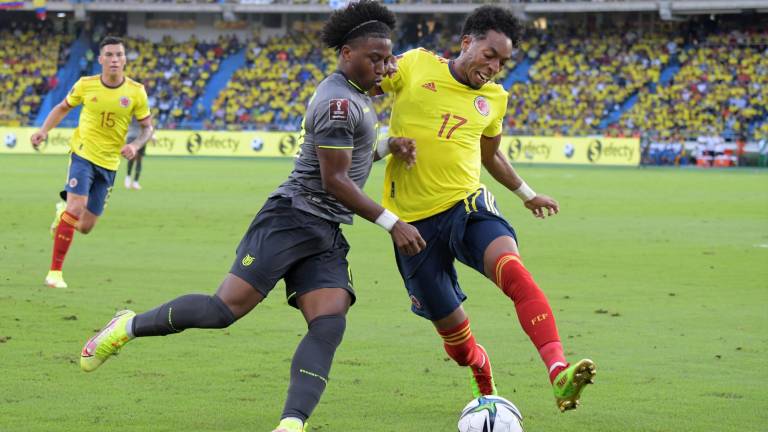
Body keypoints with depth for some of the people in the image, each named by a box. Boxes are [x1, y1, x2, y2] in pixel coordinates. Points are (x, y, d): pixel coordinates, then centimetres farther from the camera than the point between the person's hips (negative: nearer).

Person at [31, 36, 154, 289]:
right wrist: (44, 130, -4)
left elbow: (147, 127, 3)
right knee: (76, 208, -24)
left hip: (109, 163, 3)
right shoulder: (85, 85, -7)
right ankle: (55, 271, -15)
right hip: (83, 154, -3)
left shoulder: (136, 92, -6)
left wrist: (135, 145, -17)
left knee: (85, 227, 7)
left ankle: (63, 213, 44)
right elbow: (63, 108, 11)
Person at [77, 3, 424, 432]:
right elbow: (334, 180, -16)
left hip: (327, 236, 9)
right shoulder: (337, 102, -13)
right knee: (225, 308, -15)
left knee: (329, 325, -14)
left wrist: (389, 147, 15)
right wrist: (392, 223, -15)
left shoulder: (354, 95, 19)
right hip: (292, 218, -9)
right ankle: (129, 326, 7)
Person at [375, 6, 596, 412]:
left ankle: (559, 373, -47)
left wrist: (526, 193, 35)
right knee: (450, 325, 5)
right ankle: (485, 388, 39)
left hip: (466, 206, 1)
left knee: (510, 266, -32)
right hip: (414, 220, -1)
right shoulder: (415, 66, -1)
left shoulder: (493, 99, 11)